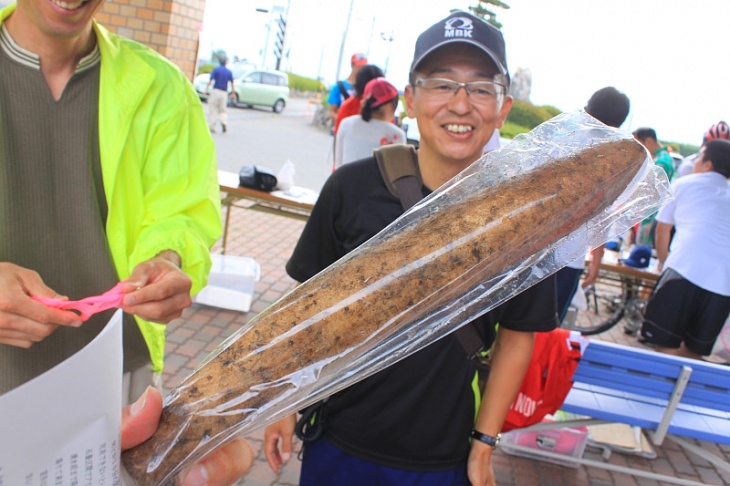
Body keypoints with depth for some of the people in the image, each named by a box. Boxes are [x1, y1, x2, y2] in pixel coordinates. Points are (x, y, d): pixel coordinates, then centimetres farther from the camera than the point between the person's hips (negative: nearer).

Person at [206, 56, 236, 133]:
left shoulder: (216, 69, -2)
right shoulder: (229, 72, 6)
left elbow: (210, 81, -9)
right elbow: (232, 84, 5)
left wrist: (206, 89, -2)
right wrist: (233, 93, 16)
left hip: (215, 91, -3)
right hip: (224, 93, 3)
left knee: (212, 110, 3)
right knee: (222, 110, 13)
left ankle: (211, 126, 0)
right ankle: (224, 122, -12)